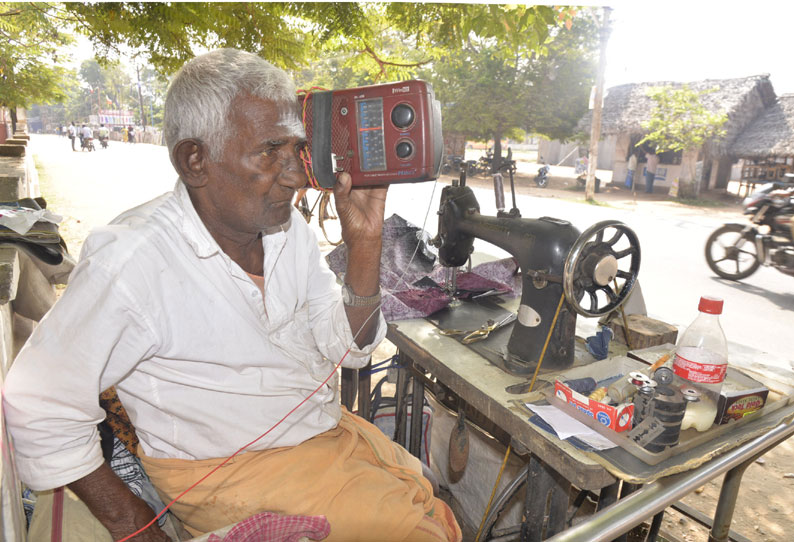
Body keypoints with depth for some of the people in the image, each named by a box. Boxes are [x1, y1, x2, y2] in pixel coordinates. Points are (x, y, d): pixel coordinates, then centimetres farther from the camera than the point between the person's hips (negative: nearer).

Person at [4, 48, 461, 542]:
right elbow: (41, 408, -12)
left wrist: (365, 244, -15)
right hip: (231, 471, -5)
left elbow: (350, 348, -2)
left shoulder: (289, 226, -3)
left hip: (328, 426, 6)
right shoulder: (130, 261, -22)